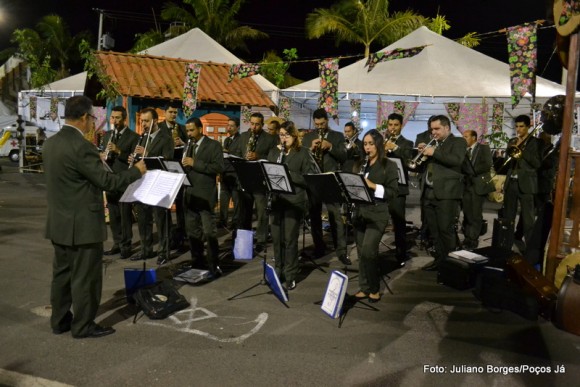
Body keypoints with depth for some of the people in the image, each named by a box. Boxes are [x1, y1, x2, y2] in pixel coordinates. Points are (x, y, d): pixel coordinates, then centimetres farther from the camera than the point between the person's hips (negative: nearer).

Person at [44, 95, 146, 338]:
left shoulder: (51, 143, 7)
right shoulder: (80, 146, -22)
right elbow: (108, 182, -20)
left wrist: (95, 160, 27)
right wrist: (136, 171, -6)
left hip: (59, 222, 9)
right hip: (82, 225, -9)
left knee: (62, 273, 18)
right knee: (84, 277, 4)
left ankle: (59, 320, 31)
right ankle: (83, 326, 16)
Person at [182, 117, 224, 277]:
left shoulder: (214, 145, -5)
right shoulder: (189, 146, 15)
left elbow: (219, 167, -16)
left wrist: (195, 163, -20)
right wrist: (184, 165, -2)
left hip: (205, 195, -7)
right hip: (190, 194, 7)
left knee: (209, 232, -6)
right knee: (192, 231, 13)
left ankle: (213, 265, 3)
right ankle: (196, 259, 27)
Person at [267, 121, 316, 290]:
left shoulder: (303, 152, -1)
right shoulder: (274, 152, 13)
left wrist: (290, 174, -19)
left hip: (294, 200, -4)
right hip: (276, 199, 4)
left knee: (290, 239, -2)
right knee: (277, 237, 8)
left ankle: (290, 275, 9)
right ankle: (279, 271, 23)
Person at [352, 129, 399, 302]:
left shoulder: (389, 165, -2)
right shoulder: (361, 164, 14)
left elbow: (393, 192, -8)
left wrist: (373, 186, -19)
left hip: (378, 214, -5)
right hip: (360, 212, 6)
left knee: (368, 249, -16)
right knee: (361, 251, 7)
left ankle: (375, 288, 0)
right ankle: (364, 287, 18)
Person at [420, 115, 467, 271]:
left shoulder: (458, 142, 1)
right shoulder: (433, 143, 22)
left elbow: (457, 160, -17)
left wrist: (434, 152, -16)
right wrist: (423, 153, 3)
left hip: (446, 192, -7)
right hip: (428, 192, 7)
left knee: (446, 229, -6)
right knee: (433, 230, 9)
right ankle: (439, 259, 18)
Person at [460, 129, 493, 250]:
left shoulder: (483, 147, 0)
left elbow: (488, 164, -12)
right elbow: (462, 166, 11)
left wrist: (474, 170, -14)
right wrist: (464, 172, -10)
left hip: (479, 184, -5)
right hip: (466, 184, 5)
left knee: (476, 214, -3)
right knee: (467, 214, 5)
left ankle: (473, 241, 2)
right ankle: (467, 239, 11)